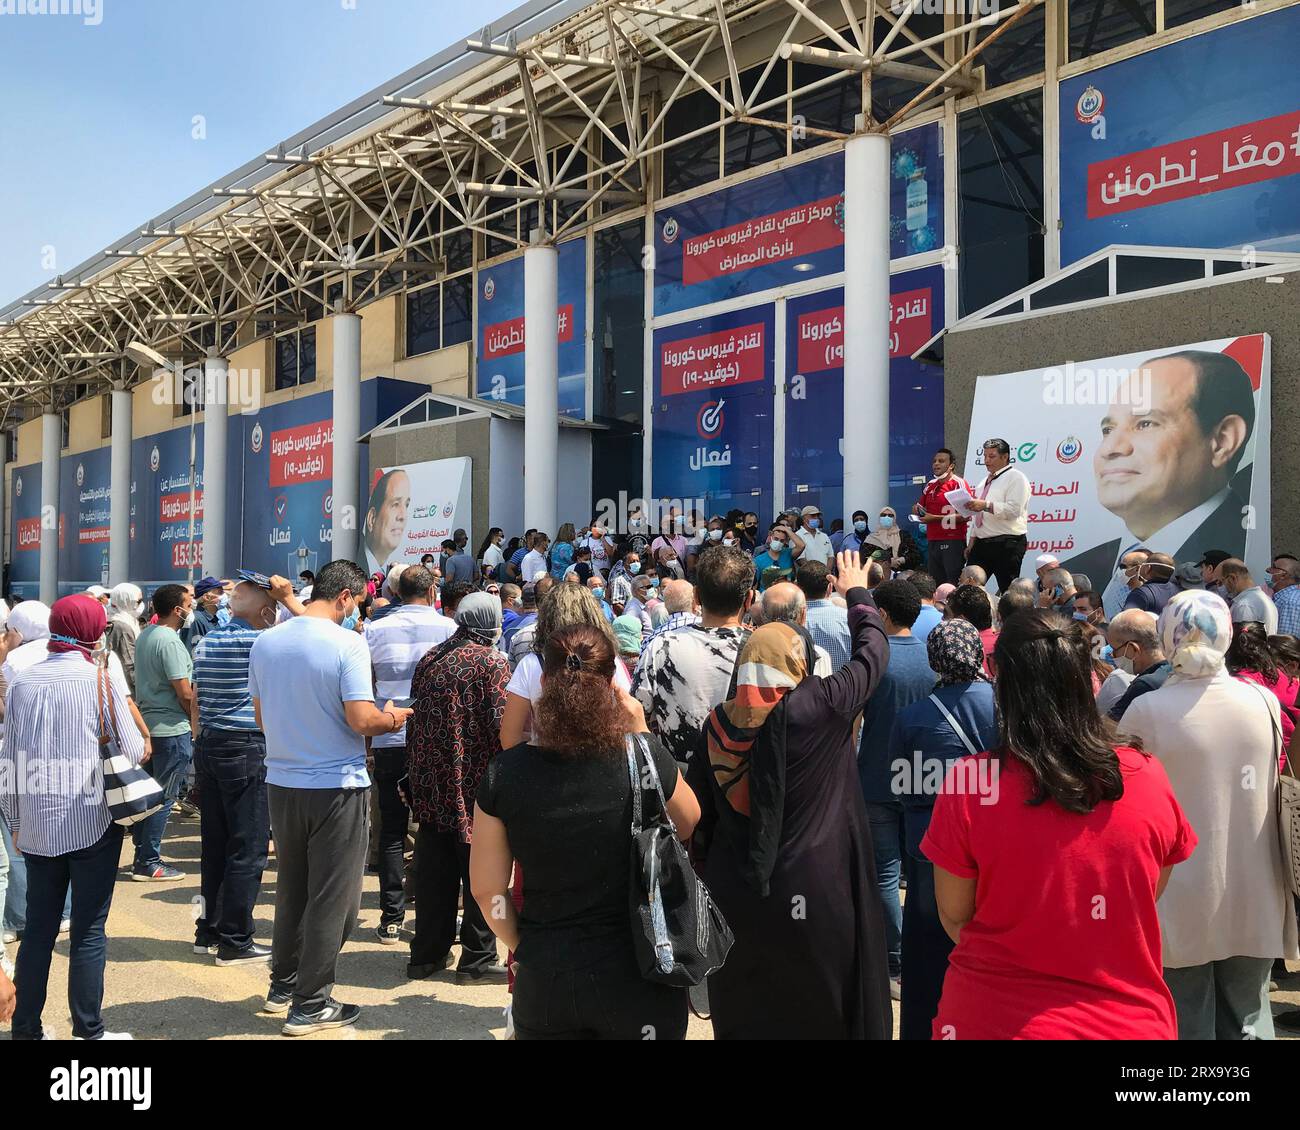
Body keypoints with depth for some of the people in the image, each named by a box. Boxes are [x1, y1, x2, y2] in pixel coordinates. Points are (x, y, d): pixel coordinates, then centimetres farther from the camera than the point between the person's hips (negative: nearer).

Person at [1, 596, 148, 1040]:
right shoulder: (100, 679, -9)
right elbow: (131, 750, -7)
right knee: (89, 930, 4)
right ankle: (88, 1030, 9)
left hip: (36, 825, 4)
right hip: (93, 821, -4)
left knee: (38, 929, 13)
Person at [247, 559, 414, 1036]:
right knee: (332, 898, 6)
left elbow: (261, 717, 10)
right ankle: (310, 1004, 12)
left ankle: (283, 984, 32)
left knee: (291, 888, 21)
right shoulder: (346, 644, -17)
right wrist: (392, 717, -1)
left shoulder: (265, 643, 1)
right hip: (336, 786, -6)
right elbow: (362, 720, -21)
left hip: (283, 782, 6)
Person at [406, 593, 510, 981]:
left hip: (430, 781, 6)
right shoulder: (492, 662, -9)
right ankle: (477, 957, 9)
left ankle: (427, 953, 19)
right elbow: (501, 726, -15)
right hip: (475, 782, -6)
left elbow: (414, 719, 13)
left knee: (434, 871, 12)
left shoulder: (430, 659, 9)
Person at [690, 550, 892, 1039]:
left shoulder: (718, 722, -3)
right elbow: (873, 650, 3)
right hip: (811, 895, -4)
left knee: (744, 1013, 18)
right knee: (820, 1014, 10)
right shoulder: (821, 705, -14)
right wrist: (857, 592, 21)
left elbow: (701, 816, 4)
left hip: (735, 898, 4)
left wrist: (706, 873, 18)